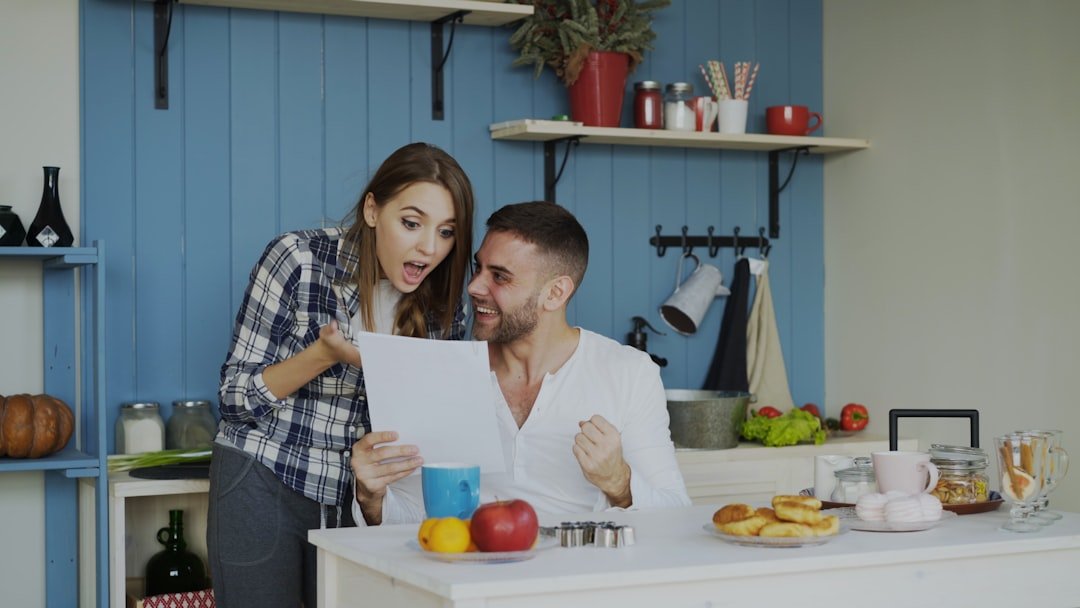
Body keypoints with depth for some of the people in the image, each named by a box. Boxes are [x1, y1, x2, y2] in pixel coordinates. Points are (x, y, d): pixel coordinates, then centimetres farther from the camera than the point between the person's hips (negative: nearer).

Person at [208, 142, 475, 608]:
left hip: (362, 498, 4)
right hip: (264, 488, -3)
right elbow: (235, 396, -13)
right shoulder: (299, 259, -16)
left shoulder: (443, 300, -4)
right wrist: (325, 353, -28)